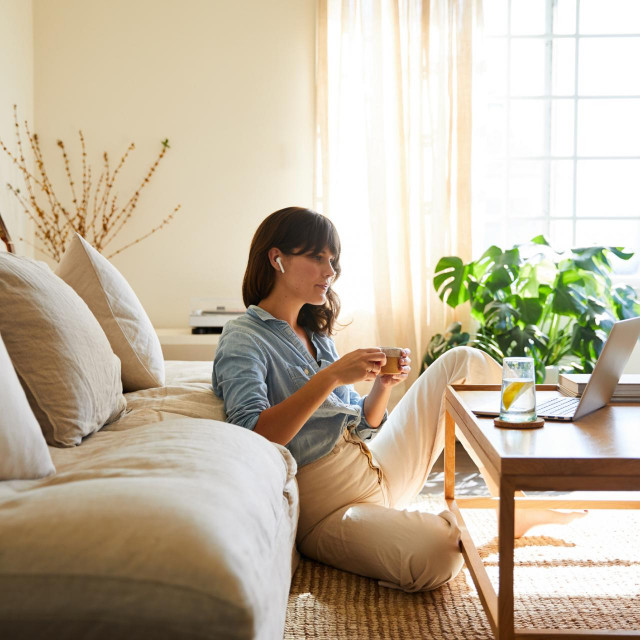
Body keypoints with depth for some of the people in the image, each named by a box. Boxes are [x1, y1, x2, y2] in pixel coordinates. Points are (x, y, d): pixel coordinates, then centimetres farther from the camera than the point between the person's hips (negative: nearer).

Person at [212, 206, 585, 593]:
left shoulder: (314, 333, 15)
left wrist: (383, 385, -7)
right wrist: (331, 376, -27)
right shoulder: (244, 340, -9)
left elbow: (361, 427, 13)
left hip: (377, 469, 8)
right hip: (324, 505, -8)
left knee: (463, 362, 6)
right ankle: (456, 527, 0)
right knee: (433, 558, -36)